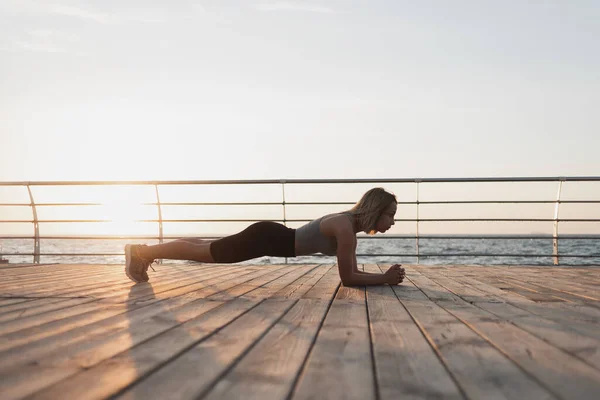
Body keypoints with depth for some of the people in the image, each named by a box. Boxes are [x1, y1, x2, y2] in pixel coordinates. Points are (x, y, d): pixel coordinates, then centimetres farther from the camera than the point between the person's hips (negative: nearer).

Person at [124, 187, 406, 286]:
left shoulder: (350, 222, 3)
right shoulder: (346, 227, -25)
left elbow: (351, 271, 11)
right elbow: (347, 278, -27)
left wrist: (385, 275, 0)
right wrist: (386, 279, -22)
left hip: (271, 236, 9)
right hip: (266, 238, -9)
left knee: (211, 250, 22)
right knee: (204, 254, 4)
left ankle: (147, 252, 39)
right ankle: (140, 252, 19)